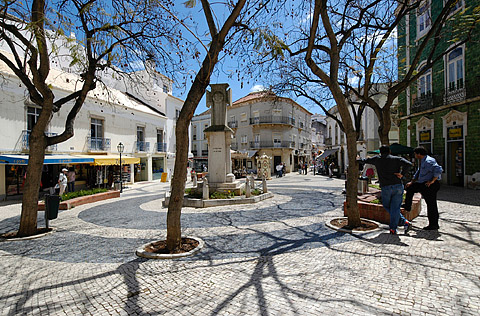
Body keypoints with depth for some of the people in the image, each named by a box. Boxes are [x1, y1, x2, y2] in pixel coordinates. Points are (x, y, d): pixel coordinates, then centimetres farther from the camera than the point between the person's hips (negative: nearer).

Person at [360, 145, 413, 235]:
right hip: (398, 186, 2)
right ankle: (393, 229, 5)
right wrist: (402, 174, -1)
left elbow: (365, 160, 22)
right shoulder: (397, 159, 7)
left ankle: (405, 222, 12)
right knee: (395, 207, 5)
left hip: (385, 188, -1)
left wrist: (359, 159, 43)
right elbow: (408, 164, -9)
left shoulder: (377, 159, 8)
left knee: (387, 206, 16)